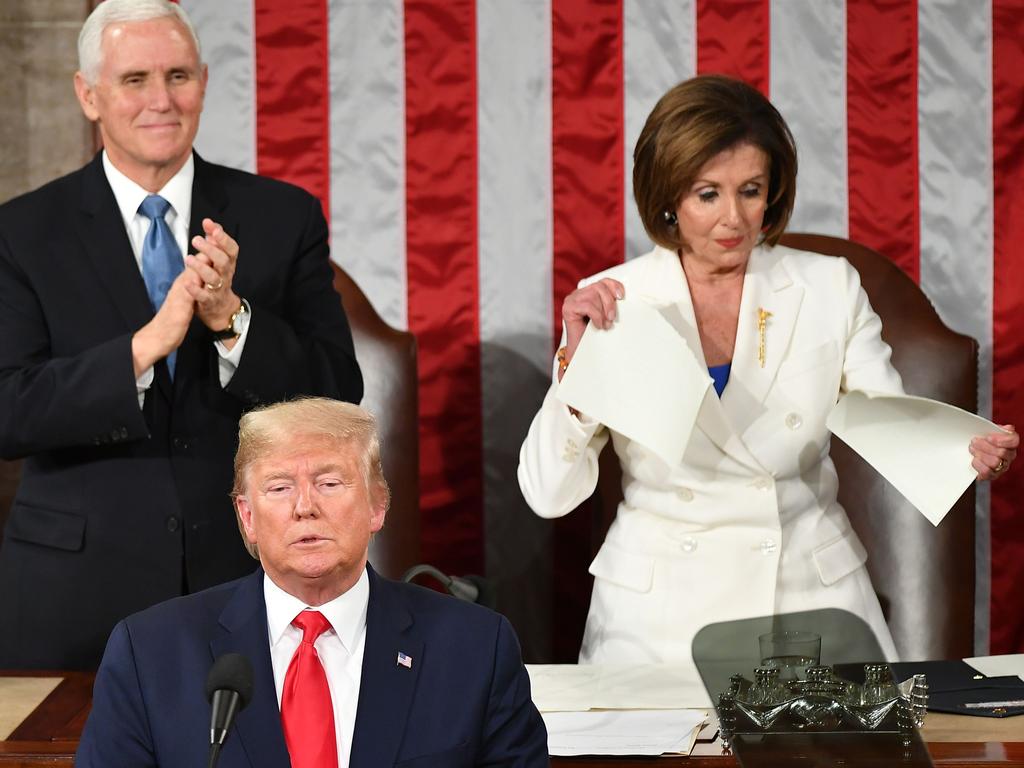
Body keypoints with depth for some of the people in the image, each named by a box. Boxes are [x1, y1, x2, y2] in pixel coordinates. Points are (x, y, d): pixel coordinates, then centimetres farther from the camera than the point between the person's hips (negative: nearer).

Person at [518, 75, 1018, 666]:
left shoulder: (831, 289, 5)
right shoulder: (611, 304, -1)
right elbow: (549, 495, -4)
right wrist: (577, 361, -17)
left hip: (813, 593, 2)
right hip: (660, 612, -1)